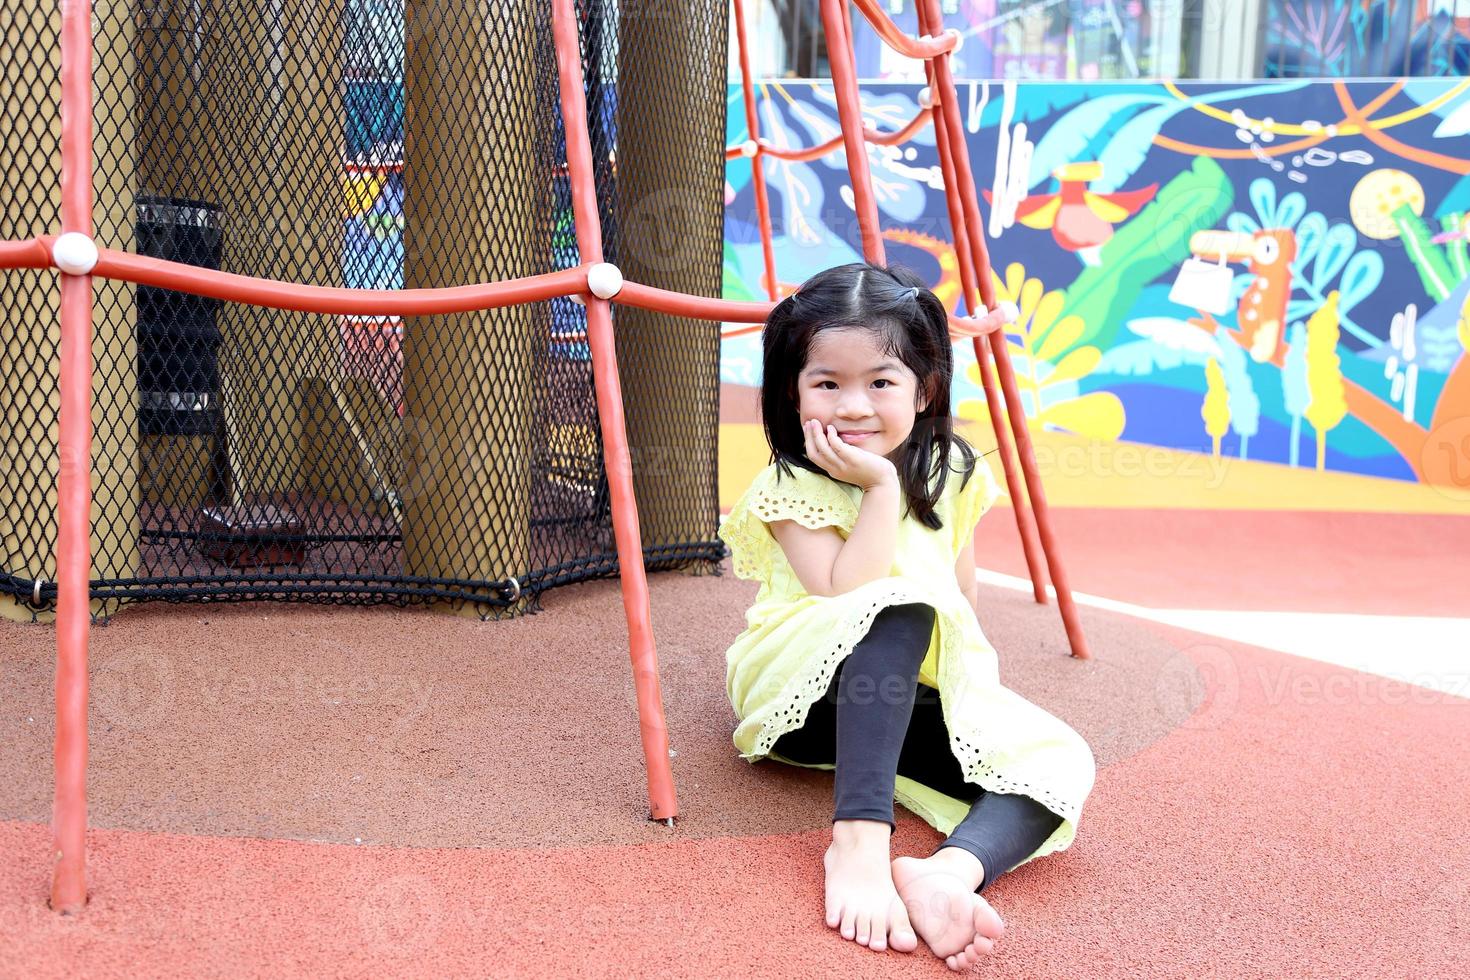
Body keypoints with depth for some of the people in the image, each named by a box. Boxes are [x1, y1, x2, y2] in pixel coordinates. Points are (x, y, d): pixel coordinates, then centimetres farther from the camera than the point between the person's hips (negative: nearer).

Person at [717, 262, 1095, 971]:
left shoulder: (950, 475, 4)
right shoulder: (794, 486, -11)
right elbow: (848, 598, -24)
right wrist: (881, 489, -24)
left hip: (914, 698, 5)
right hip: (803, 691, -5)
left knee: (1059, 758, -19)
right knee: (902, 610, -37)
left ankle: (952, 868, -46)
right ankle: (859, 839, -47)